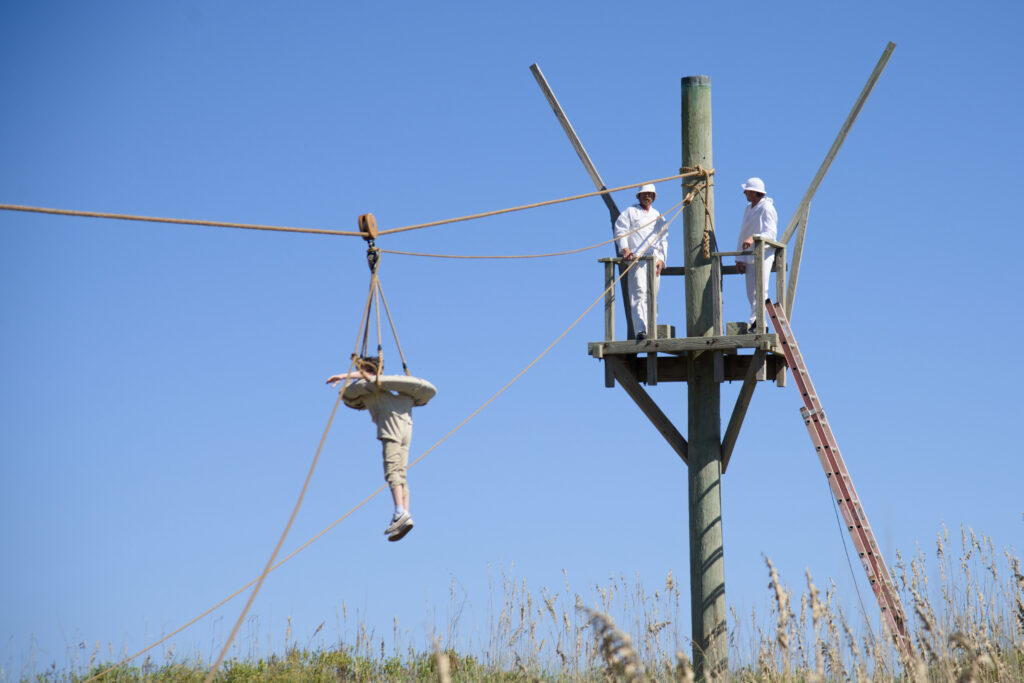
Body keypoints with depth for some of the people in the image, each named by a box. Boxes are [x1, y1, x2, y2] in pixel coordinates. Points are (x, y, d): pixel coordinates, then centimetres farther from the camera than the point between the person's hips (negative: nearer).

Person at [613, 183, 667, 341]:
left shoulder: (658, 216, 25)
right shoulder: (630, 212, 11)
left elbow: (663, 239, 22)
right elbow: (620, 232, 0)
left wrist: (661, 259, 7)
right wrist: (625, 249, -16)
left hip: (654, 260, 5)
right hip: (636, 257, -5)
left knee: (652, 296, 0)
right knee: (639, 293, -18)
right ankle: (640, 330, -28)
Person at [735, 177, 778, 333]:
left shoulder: (767, 209, -8)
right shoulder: (749, 209, 19)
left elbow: (770, 233, -19)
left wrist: (753, 238, -37)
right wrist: (739, 259, 17)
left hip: (763, 256, -9)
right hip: (749, 258, 9)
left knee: (760, 291, -14)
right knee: (751, 294, 4)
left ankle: (756, 323, -19)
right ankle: (758, 324, 7)